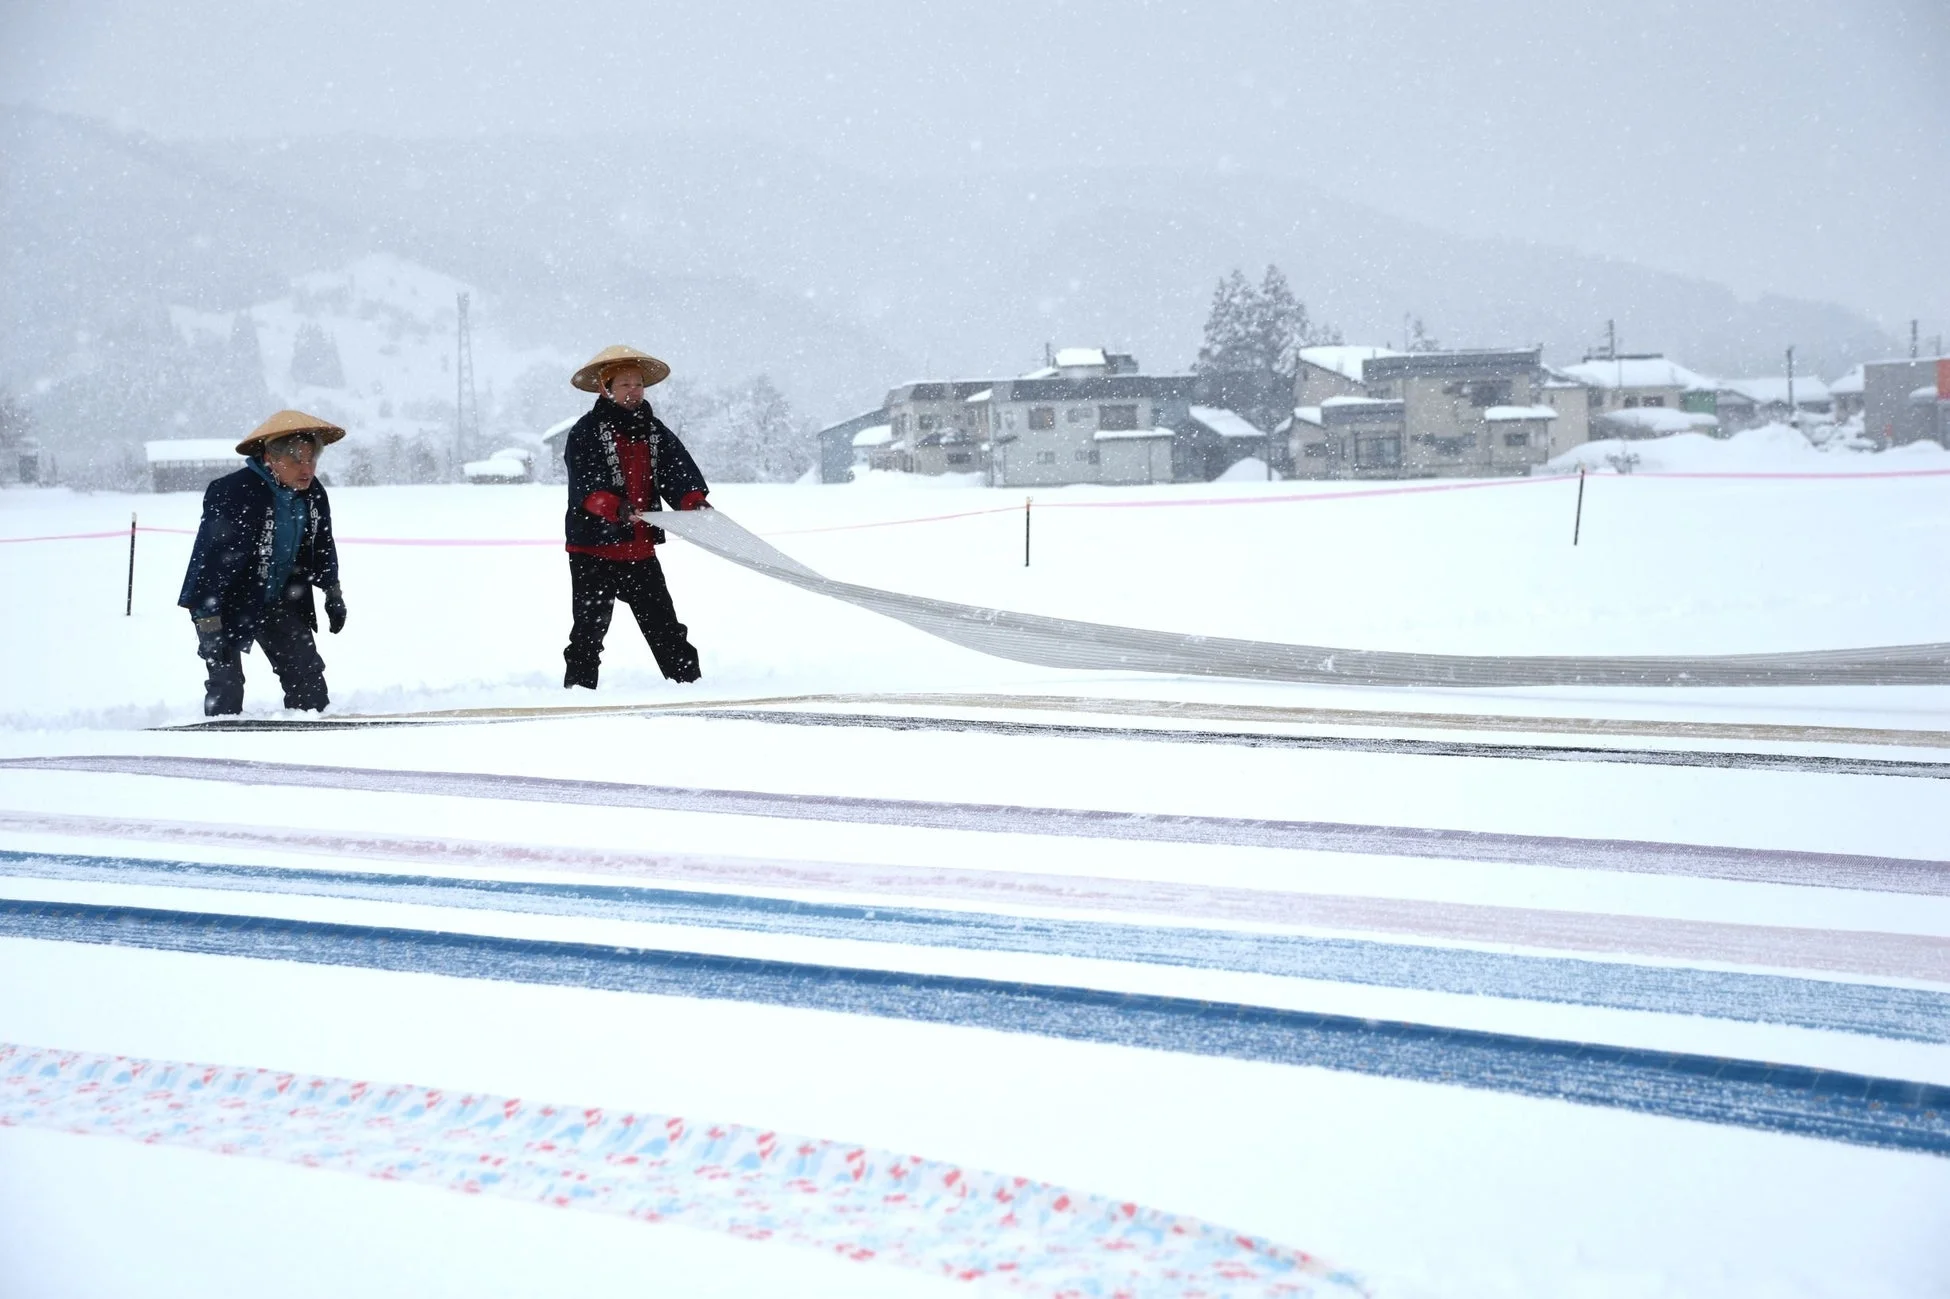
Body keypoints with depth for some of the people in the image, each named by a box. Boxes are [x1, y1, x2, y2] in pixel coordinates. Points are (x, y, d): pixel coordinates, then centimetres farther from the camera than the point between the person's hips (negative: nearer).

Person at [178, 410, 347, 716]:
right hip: (226, 603, -6)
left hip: (278, 600, 6)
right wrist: (208, 623, -31)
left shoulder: (313, 494, -7)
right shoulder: (233, 495, -29)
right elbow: (211, 557, -30)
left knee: (306, 669, 6)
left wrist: (332, 593, 19)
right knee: (227, 682, -10)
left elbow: (322, 546, 13)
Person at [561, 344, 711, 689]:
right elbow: (586, 485, -21)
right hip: (593, 547, -5)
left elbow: (678, 470, -3)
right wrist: (616, 508, -39)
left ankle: (688, 680, 17)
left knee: (663, 623, 10)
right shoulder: (586, 432, -7)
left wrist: (695, 501, -25)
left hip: (640, 549, 5)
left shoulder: (655, 432, 10)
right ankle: (579, 686, 6)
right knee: (590, 626, -2)